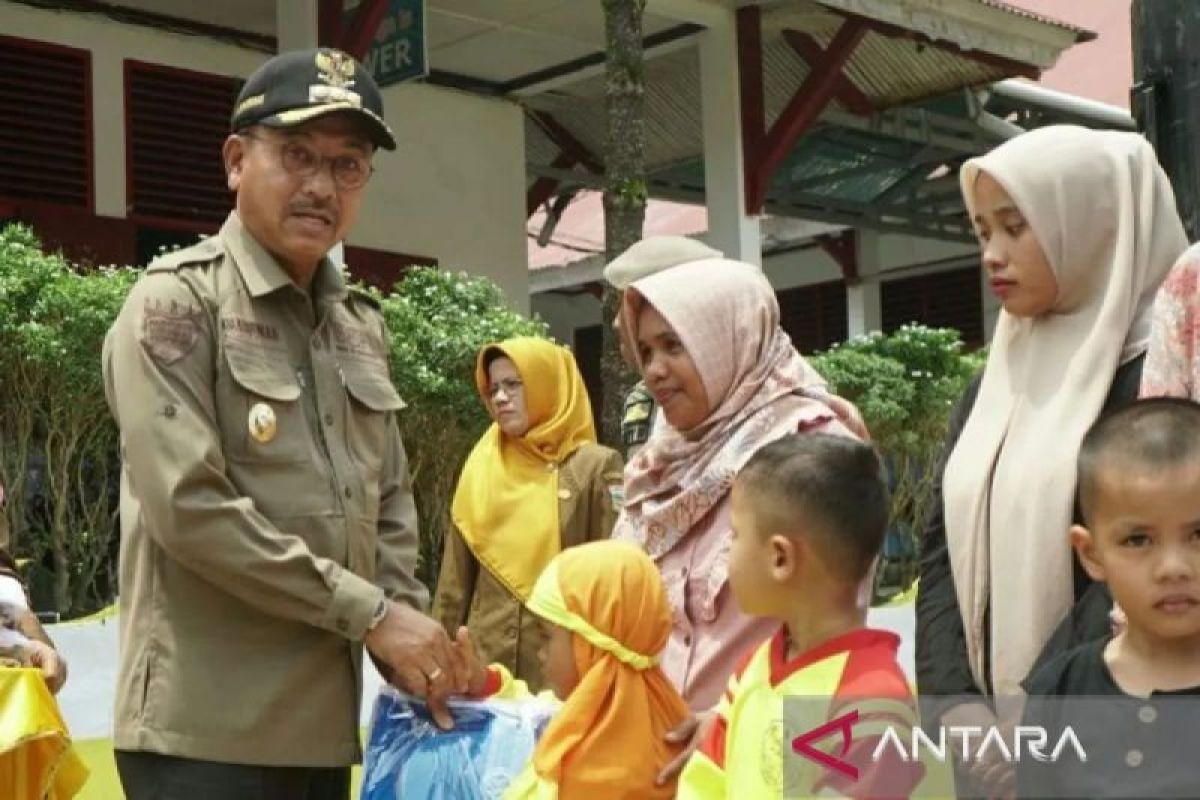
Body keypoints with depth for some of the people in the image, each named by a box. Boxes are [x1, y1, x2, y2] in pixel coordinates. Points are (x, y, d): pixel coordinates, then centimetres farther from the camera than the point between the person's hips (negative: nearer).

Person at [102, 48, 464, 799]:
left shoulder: (363, 324, 14)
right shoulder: (178, 303, -7)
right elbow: (188, 506, -17)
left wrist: (410, 633, 0)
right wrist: (371, 613, -15)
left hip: (323, 724, 7)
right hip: (207, 732, -6)